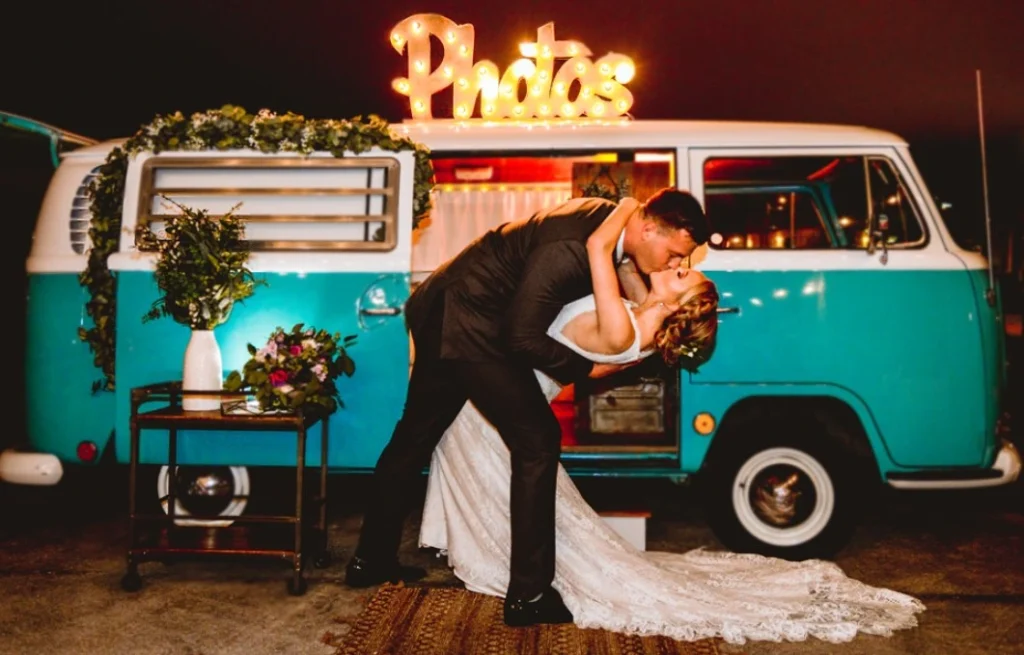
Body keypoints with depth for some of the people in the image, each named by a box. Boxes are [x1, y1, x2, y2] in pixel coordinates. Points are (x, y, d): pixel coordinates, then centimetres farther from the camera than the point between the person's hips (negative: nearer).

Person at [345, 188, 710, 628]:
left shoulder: (608, 219, -1)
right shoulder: (570, 246, -28)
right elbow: (523, 336, -25)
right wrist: (587, 369, -11)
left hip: (444, 312, 10)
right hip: (467, 324, -10)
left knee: (415, 436, 18)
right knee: (536, 441, -7)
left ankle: (371, 559, 35)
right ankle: (528, 595, 2)